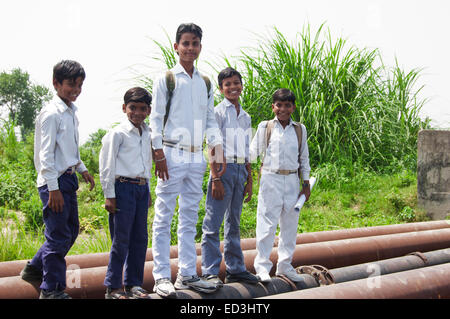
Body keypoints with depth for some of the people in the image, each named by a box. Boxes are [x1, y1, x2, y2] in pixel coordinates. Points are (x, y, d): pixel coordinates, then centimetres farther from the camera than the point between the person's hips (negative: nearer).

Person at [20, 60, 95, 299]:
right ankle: (52, 290, 9)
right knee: (58, 236, -3)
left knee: (71, 230, 16)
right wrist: (53, 188, -20)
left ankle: (34, 269, 31)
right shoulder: (51, 113, -14)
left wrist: (82, 169, 23)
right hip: (56, 181, -9)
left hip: (68, 179, 9)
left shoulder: (71, 113, 13)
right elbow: (45, 153, -17)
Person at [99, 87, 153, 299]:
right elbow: (107, 165, -7)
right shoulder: (117, 134, -5)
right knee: (121, 239, -4)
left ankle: (134, 284, 19)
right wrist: (109, 196, -10)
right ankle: (113, 287, 6)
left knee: (140, 238, 8)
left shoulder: (147, 134, 15)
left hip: (142, 188, 7)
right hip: (123, 187, -7)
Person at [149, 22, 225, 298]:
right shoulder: (166, 79, 1)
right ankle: (162, 277, 2)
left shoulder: (205, 83, 15)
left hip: (197, 158, 5)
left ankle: (187, 274, 17)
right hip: (172, 154, -5)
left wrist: (218, 150, 5)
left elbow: (211, 120, 16)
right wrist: (159, 154, -11)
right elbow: (156, 119, -3)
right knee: (164, 217, -3)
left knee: (190, 218, 10)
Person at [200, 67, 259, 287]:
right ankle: (210, 272, -4)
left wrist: (249, 180, 17)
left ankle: (235, 269, 19)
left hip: (240, 170, 7)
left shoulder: (245, 117, 17)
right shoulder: (218, 112, -2)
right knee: (213, 223, -7)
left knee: (234, 222, 13)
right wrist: (216, 177, -16)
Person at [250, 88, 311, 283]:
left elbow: (304, 157, 15)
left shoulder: (300, 129, 10)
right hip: (270, 179, -3)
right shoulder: (265, 127, 3)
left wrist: (306, 183, 13)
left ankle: (285, 266, 20)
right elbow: (253, 152, 6)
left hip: (292, 181, 3)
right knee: (267, 224, -6)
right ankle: (262, 267, 3)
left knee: (290, 225, 8)